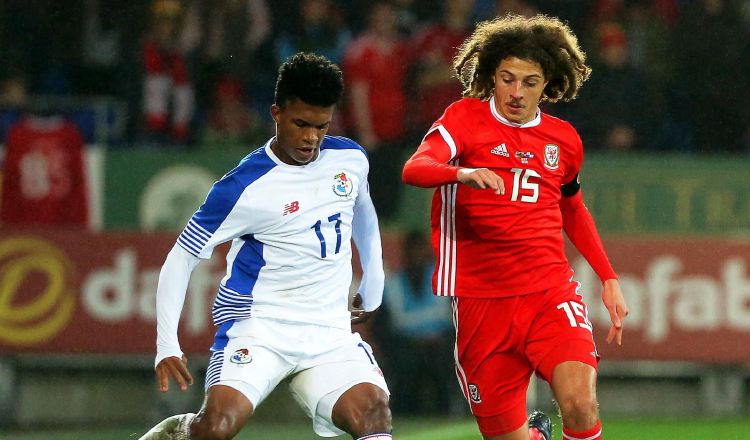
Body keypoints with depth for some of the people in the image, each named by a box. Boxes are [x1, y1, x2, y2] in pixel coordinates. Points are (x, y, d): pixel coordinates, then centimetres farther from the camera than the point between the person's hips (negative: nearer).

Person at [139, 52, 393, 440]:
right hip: (258, 323, -4)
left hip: (329, 330, 4)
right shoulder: (245, 187, -13)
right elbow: (181, 258, -6)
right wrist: (167, 344, -15)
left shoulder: (350, 159, 4)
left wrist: (373, 284, 32)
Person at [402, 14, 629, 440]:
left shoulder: (564, 139, 11)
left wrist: (609, 278, 24)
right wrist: (463, 173, -41)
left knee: (580, 404, -25)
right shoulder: (466, 118, -1)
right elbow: (415, 169, -20)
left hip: (551, 293, 1)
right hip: (482, 301, -1)